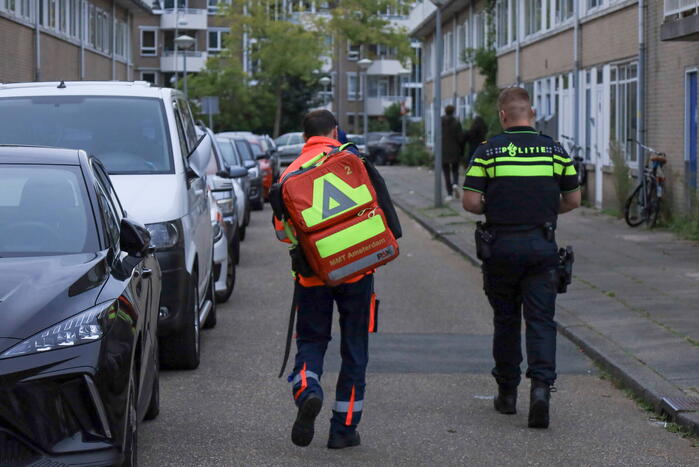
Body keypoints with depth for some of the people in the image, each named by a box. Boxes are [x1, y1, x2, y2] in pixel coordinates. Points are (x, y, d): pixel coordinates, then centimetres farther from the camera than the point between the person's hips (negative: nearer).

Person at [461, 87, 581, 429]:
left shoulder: (488, 151, -4)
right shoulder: (554, 150, 3)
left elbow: (470, 202, -8)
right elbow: (573, 200, 9)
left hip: (501, 246, 0)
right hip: (541, 246, 0)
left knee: (506, 320, 13)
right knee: (541, 320, 1)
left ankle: (507, 393, 20)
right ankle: (541, 385, -18)